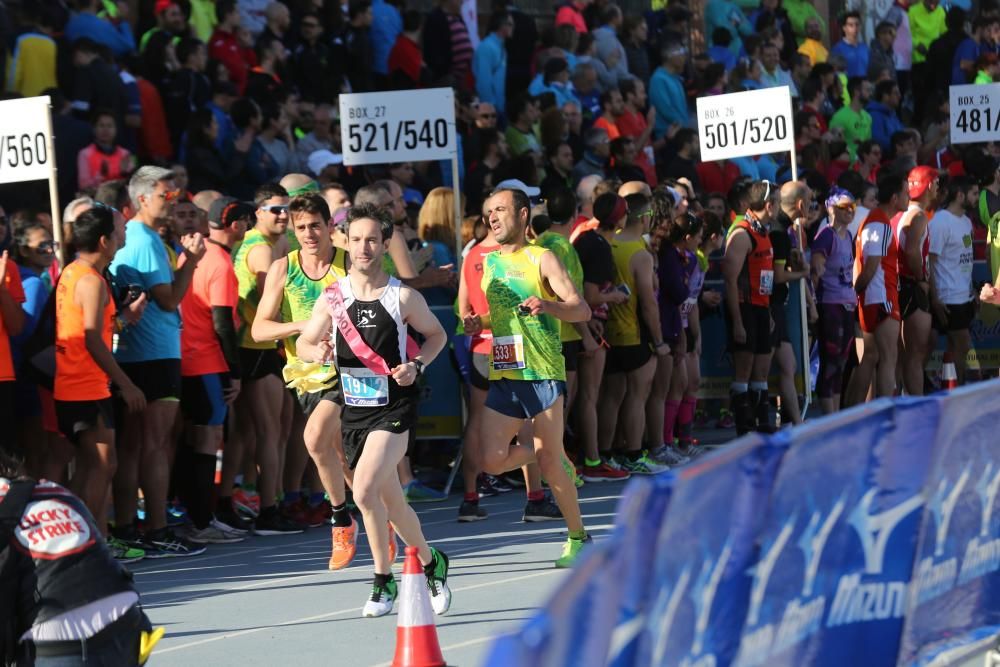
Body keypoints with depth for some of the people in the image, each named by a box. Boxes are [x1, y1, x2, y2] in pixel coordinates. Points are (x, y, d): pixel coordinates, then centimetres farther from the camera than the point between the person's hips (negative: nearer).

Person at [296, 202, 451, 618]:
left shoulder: (404, 297, -5)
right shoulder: (332, 298, 2)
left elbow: (436, 334, 10)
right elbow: (302, 343, 11)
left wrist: (417, 365, -9)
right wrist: (318, 352, -13)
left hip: (394, 408, -4)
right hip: (354, 410, 4)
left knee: (365, 491, -22)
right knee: (390, 501, 12)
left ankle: (383, 580, -7)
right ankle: (430, 563, 33)